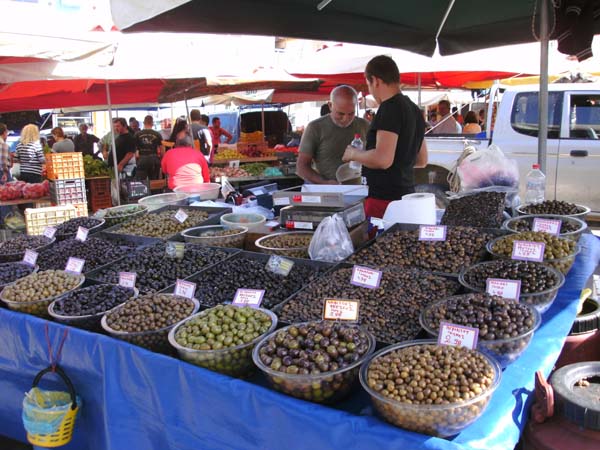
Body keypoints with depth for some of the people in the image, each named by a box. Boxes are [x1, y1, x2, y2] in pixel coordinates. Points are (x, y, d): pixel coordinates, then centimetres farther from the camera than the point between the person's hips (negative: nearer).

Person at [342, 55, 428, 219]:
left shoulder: (389, 109, -13)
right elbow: (421, 160, 23)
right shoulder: (414, 110, 16)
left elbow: (383, 159, -21)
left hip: (384, 198, -9)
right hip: (406, 195, 9)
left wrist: (353, 153, -6)